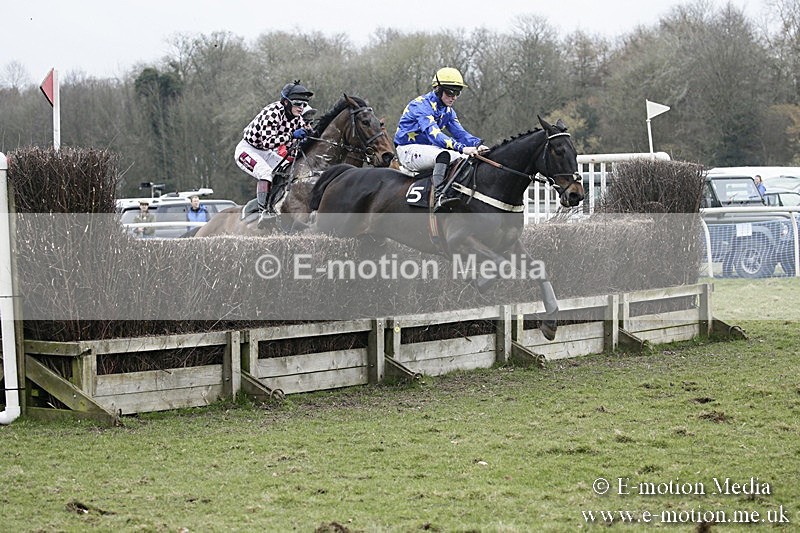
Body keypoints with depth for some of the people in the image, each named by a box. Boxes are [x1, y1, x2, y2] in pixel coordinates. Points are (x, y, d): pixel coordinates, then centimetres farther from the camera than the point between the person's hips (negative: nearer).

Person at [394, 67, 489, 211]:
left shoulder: (448, 111, 11)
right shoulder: (422, 105, -19)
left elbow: (460, 132, 2)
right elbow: (434, 133, -32)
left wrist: (477, 145, -20)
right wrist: (461, 148, -44)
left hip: (429, 149, 9)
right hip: (409, 150, -9)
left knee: (468, 158, -4)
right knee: (444, 154, -36)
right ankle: (440, 196, -46)